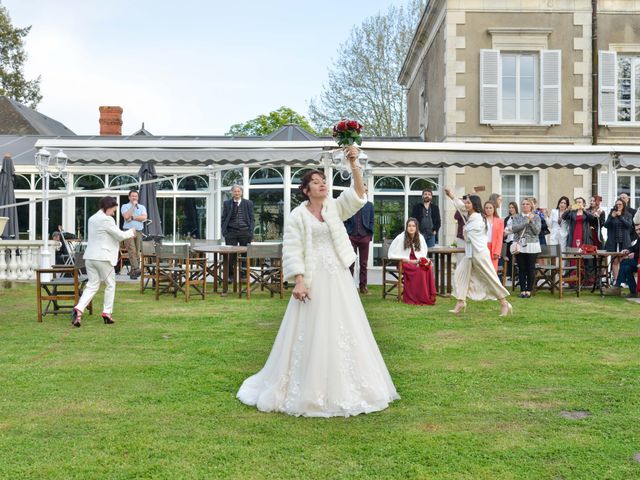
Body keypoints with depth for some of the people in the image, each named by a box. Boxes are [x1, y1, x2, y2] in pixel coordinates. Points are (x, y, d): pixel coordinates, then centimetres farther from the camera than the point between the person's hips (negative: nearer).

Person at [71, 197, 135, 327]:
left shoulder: (92, 218, 16)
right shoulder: (106, 219, -13)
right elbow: (120, 235, -8)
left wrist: (126, 235, 22)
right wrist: (131, 232, 12)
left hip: (90, 257, 8)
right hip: (103, 257, -8)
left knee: (92, 285, 7)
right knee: (110, 284, 9)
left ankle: (79, 309, -12)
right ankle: (107, 312, 10)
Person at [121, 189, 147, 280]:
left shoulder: (142, 207, 15)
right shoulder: (125, 206, 8)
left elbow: (144, 217, -2)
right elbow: (126, 216, -11)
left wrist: (132, 217, -8)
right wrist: (133, 205, -6)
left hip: (139, 232, 3)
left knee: (137, 252, 2)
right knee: (132, 251, -18)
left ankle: (132, 272, 9)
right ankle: (136, 269, -27)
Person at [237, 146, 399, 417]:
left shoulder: (335, 208, 9)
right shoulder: (297, 217, -2)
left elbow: (358, 195, -6)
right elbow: (292, 252, -8)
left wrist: (354, 165, -18)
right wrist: (299, 281, -19)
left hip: (339, 279, 5)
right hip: (312, 280, -4)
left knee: (344, 332, 9)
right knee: (311, 334, -1)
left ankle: (342, 389, 23)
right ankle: (309, 392, 12)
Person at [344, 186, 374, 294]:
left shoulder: (369, 205, 11)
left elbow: (371, 221, 10)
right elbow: (344, 220, 4)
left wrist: (370, 236, 1)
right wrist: (346, 235, -4)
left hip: (364, 237, 2)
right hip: (351, 237, -2)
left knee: (364, 263, 4)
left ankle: (363, 286, 8)